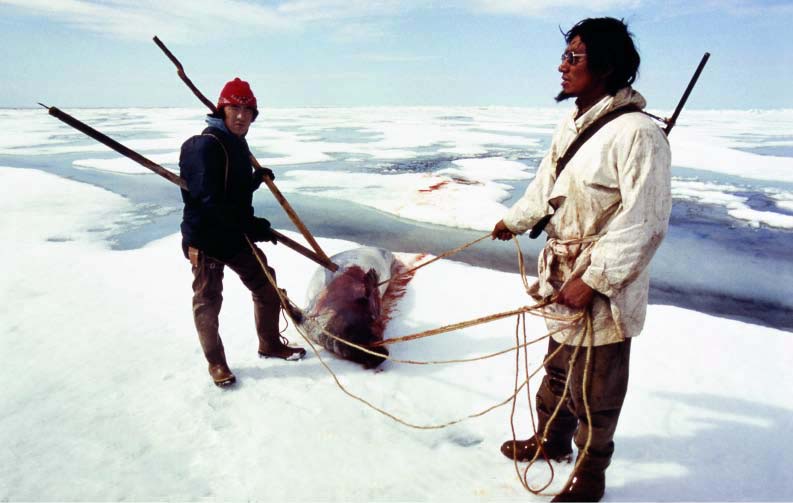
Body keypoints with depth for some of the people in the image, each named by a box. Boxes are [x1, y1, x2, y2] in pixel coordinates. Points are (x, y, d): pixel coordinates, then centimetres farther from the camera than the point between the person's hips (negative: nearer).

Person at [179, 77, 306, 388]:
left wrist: (256, 179, 5)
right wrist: (251, 225, -26)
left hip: (238, 236, 9)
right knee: (208, 303, 7)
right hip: (206, 239, -8)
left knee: (266, 286, 14)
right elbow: (209, 201, -27)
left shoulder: (238, 143, 10)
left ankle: (270, 344, 33)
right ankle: (216, 362, 25)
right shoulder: (205, 145, -19)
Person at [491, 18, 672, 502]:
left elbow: (644, 223, -24)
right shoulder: (573, 124, 6)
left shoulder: (637, 132, -22)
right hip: (564, 278, 8)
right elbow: (547, 183, 21)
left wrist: (592, 281, -22)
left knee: (594, 390, 9)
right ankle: (551, 440, 48)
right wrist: (513, 221, 34)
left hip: (604, 290, -8)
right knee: (558, 368, 25)